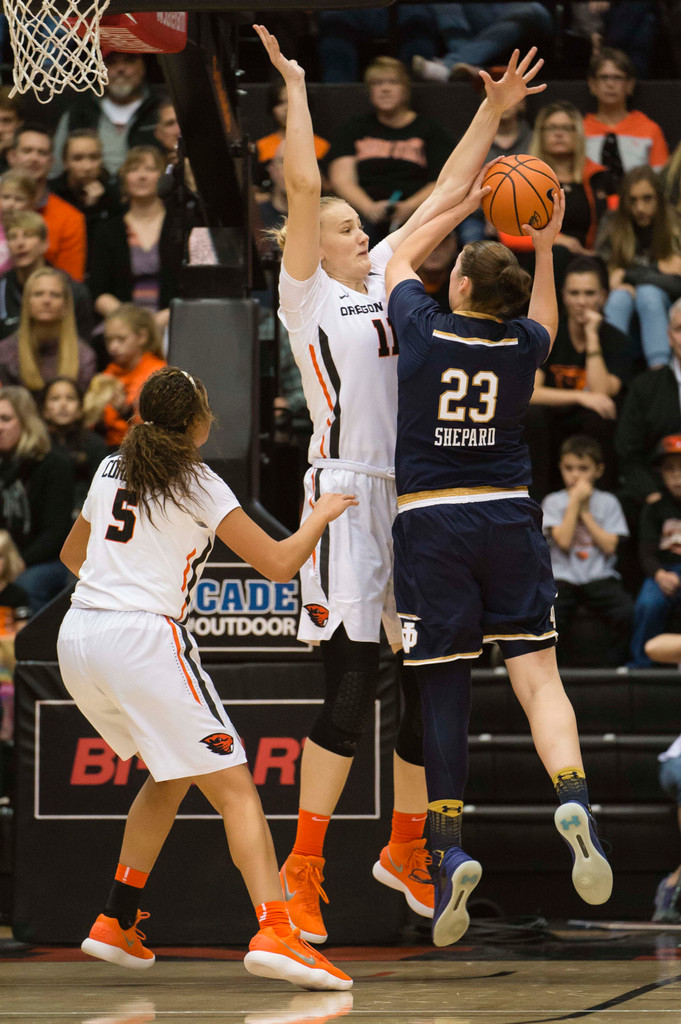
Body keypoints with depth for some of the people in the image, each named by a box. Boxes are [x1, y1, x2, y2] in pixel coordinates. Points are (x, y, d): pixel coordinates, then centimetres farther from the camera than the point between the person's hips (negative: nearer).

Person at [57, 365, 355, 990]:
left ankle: (117, 923, 23)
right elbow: (278, 564, -4)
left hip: (78, 637, 7)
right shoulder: (199, 485, -2)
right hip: (144, 640, -7)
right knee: (233, 787, -7)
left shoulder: (110, 471, 17)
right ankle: (274, 931, -25)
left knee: (171, 776, 26)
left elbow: (72, 554, 33)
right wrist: (322, 515, 13)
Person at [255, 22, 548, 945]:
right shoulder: (307, 293, -1)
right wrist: (295, 90, -9)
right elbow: (303, 186, -12)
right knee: (352, 686, -11)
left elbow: (446, 191, 20)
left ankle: (405, 849, 24)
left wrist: (492, 112, 18)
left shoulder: (386, 275, 16)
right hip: (347, 495, -7)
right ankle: (303, 869, -6)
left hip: (415, 495, 7)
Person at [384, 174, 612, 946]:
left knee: (443, 689, 4)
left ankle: (448, 850, -2)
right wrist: (545, 250, 20)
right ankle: (573, 801, -27)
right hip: (508, 518, 1)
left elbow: (401, 258, 20)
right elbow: (546, 321, 30)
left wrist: (464, 206, 24)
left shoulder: (423, 329, -3)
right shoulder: (522, 345, 2)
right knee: (537, 674, -1)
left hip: (429, 521, -1)